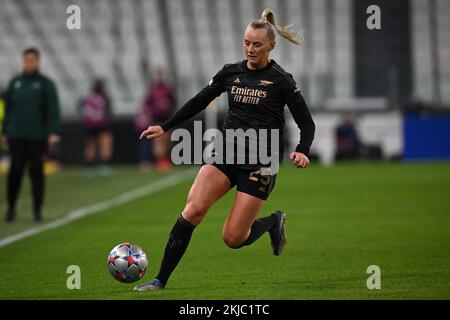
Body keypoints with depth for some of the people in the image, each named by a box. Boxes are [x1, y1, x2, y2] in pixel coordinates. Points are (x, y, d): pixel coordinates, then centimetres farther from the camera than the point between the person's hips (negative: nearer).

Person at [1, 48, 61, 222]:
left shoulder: (46, 83, -1)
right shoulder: (15, 82, 8)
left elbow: (53, 109, -9)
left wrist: (54, 133, -19)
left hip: (37, 136, -1)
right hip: (17, 134, 1)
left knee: (36, 171, 2)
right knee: (16, 169, -6)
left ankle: (37, 209, 11)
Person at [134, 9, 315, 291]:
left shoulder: (281, 80, -6)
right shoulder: (231, 72, 6)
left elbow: (307, 123, -3)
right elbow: (199, 101, 16)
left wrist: (302, 152, -21)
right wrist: (165, 128, 13)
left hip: (260, 163, -4)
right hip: (226, 154, 4)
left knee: (233, 238, -7)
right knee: (193, 210, -19)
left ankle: (274, 222, 25)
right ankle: (161, 279, -14)